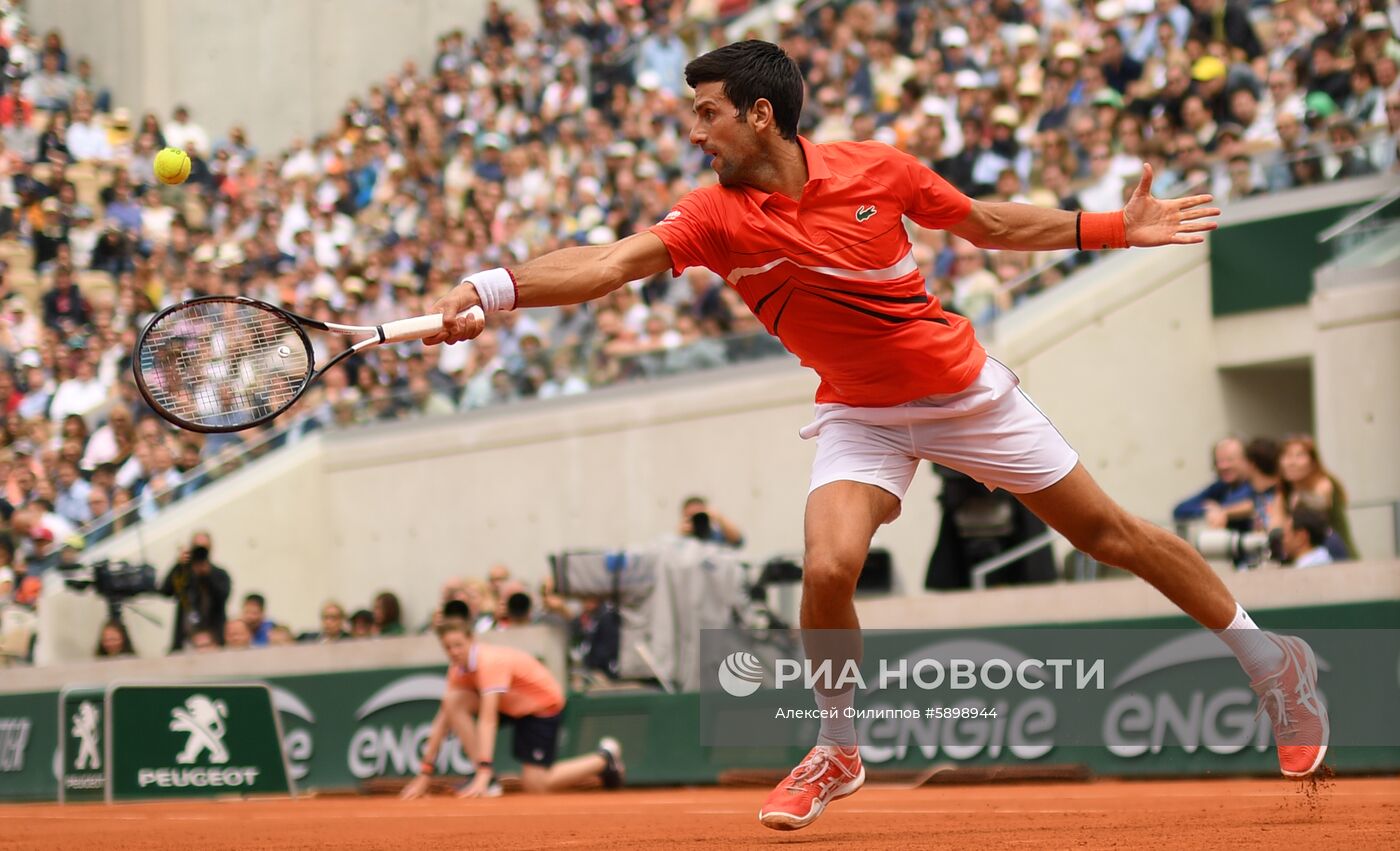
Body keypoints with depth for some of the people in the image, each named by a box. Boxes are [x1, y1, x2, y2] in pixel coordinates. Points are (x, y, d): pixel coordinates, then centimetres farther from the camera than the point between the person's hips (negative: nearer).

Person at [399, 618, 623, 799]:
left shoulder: (490, 663, -33)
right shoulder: (459, 668, -9)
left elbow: (487, 719, -42)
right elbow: (444, 718, -6)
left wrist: (484, 770, -50)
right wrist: (425, 773, -9)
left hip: (543, 704, -7)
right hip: (511, 704, 8)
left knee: (535, 785, -15)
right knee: (453, 701, -16)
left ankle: (603, 759, 7)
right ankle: (486, 778, -12)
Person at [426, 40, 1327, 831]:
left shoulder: (877, 169, -16)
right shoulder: (718, 218, -16)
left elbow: (990, 223, 1)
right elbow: (612, 261, -33)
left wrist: (1116, 228, -2)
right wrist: (498, 287, -49)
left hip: (966, 392, -1)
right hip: (861, 416, 1)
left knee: (1107, 529, 6)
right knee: (828, 569, -22)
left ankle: (1268, 657, 25)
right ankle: (838, 750, 4)